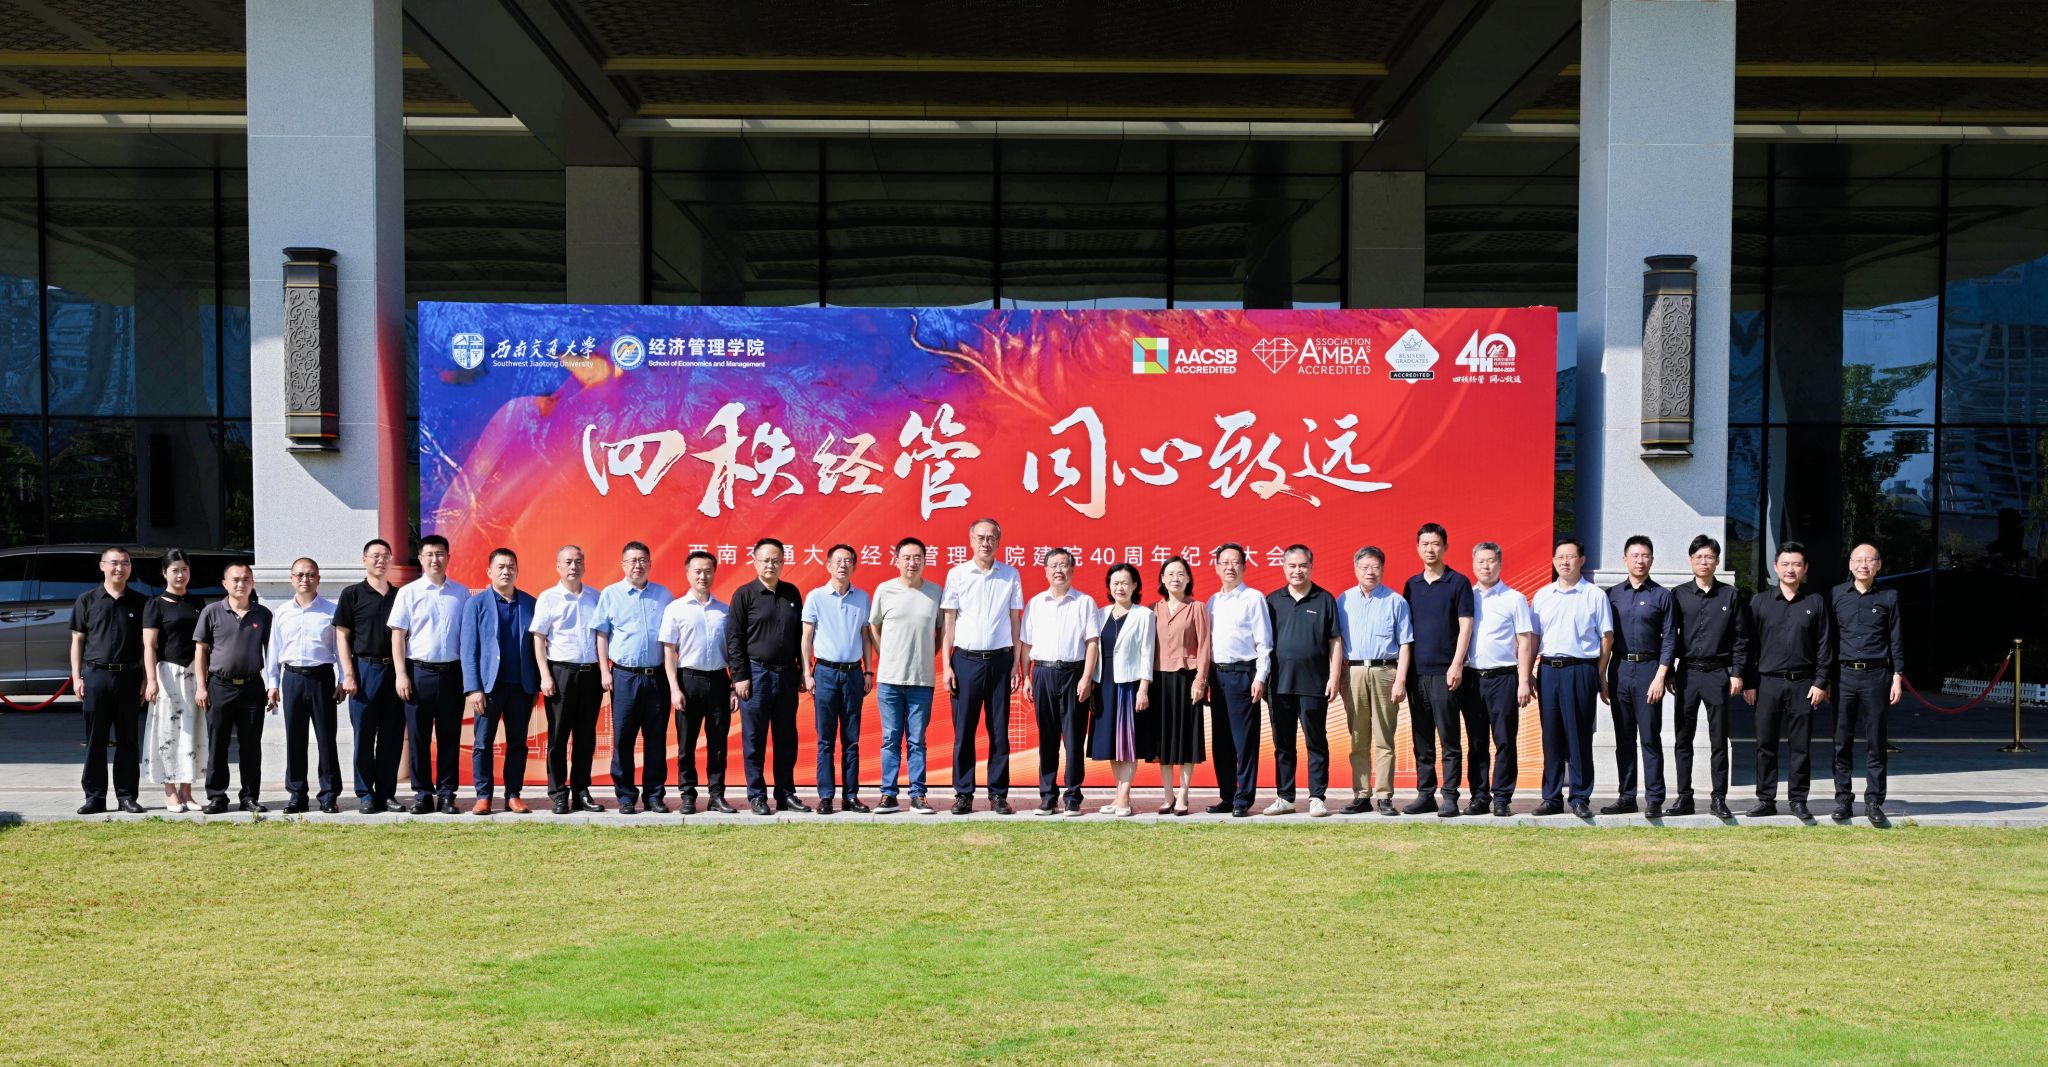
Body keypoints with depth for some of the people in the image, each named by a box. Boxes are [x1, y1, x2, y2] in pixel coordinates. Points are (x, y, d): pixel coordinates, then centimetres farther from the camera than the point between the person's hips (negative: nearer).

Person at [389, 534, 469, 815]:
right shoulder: (408, 592, 3)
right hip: (419, 672, -1)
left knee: (450, 737, 4)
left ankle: (446, 794, 12)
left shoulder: (461, 593, 7)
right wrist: (401, 675, -5)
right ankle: (422, 794, 11)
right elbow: (398, 635, 2)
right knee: (418, 737, 3)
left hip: (452, 672, 1)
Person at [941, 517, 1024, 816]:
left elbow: (1015, 622, 8)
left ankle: (998, 794, 11)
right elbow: (949, 623, 4)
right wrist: (946, 665, -2)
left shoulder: (1011, 575, 5)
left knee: (999, 731, 4)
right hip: (966, 660, -1)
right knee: (963, 730, 1)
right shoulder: (957, 574, 3)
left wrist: (1016, 665, 3)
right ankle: (963, 793, 9)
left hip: (1000, 660, 1)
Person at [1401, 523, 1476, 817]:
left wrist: (1456, 665, -13)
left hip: (1444, 672, -5)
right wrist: (1403, 670, 9)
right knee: (1421, 740, 9)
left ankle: (1450, 796, 2)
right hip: (1416, 671, 5)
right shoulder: (1411, 585, 13)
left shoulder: (1458, 583, -1)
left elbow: (1465, 626, -5)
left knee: (1448, 740, -3)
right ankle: (1425, 795, 14)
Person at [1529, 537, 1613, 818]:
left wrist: (1599, 676, -3)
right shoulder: (1542, 595, 12)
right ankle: (1551, 797, 12)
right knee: (1551, 736, 6)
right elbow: (1534, 636, 14)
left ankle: (1581, 798, 6)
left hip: (1580, 670, -4)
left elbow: (1606, 637, 2)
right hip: (1548, 669, 4)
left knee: (1579, 737, -1)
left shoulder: (1594, 595, 1)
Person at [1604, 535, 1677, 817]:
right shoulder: (1612, 594, 10)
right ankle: (1626, 798, 14)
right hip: (1619, 669, 3)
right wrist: (1602, 677, 5)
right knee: (1623, 739, 7)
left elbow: (1669, 639, -2)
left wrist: (1660, 677, -10)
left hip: (1648, 669, -3)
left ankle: (1655, 800, 1)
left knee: (1650, 738, -3)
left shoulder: (1662, 595, 2)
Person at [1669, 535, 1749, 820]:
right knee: (1682, 739, 3)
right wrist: (1668, 673, 2)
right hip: (1687, 673, 1)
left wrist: (1737, 673, -3)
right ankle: (1684, 797, 10)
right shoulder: (1679, 595, 5)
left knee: (1719, 740, 2)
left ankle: (1718, 799, 9)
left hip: (1718, 674, -1)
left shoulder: (1730, 595, 4)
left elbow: (1740, 638, 4)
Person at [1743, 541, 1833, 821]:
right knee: (1766, 745, 3)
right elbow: (1750, 644, 6)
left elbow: (1825, 646, 5)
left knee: (1801, 746, 3)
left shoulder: (1815, 603, 6)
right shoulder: (1760, 602, 7)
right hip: (1767, 682, 0)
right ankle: (1766, 800, 10)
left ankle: (1798, 800, 12)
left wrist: (1821, 683, -2)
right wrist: (1748, 683, 1)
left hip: (1803, 684, 0)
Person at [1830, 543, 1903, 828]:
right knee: (1842, 742, 2)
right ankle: (1843, 800, 10)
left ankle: (1873, 802, 7)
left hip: (1876, 676, 0)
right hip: (1844, 674, 0)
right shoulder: (1836, 595, 6)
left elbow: (1896, 640, 8)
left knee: (1875, 743, 2)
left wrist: (1897, 677, 2)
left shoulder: (1888, 597, 6)